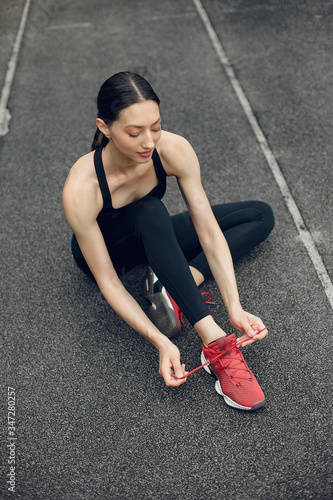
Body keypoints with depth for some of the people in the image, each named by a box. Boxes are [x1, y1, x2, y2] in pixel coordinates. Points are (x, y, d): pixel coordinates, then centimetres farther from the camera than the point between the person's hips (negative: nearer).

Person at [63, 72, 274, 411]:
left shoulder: (175, 150, -27)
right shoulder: (81, 189, -35)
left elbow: (209, 231, -25)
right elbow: (107, 282, -30)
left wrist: (234, 308, -33)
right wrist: (160, 342, -37)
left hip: (153, 238, 5)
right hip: (104, 251, -4)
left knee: (261, 215, -3)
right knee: (149, 210, -41)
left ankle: (176, 283, -20)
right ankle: (214, 342, -39)